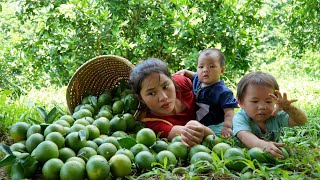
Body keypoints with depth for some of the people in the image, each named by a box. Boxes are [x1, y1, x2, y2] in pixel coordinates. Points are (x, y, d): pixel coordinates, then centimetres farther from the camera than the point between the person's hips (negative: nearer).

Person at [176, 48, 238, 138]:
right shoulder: (197, 81, 6)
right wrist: (186, 72, 15)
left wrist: (227, 127, -32)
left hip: (215, 127, -8)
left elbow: (229, 111, -20)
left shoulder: (223, 92, -18)